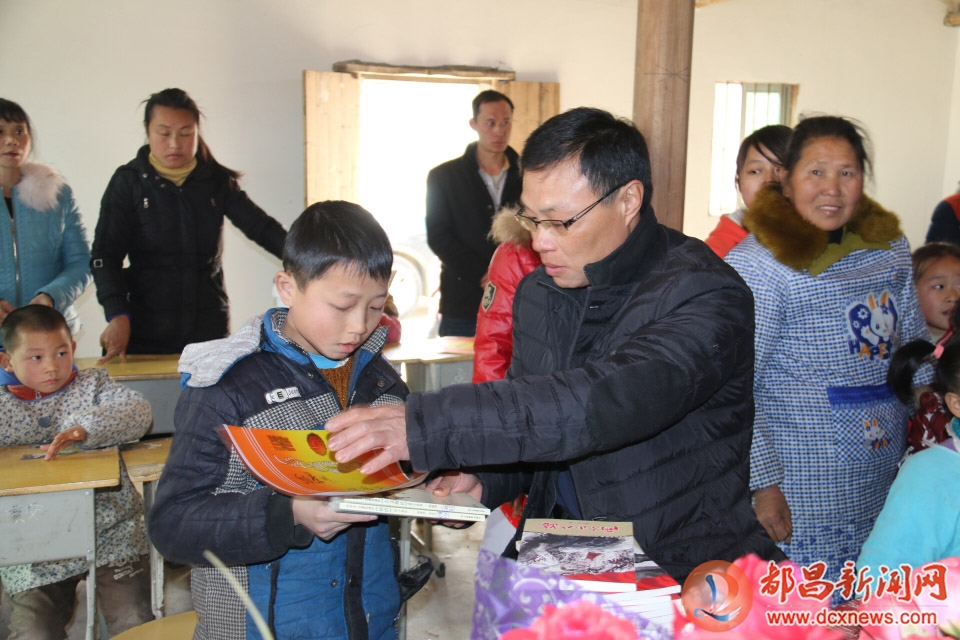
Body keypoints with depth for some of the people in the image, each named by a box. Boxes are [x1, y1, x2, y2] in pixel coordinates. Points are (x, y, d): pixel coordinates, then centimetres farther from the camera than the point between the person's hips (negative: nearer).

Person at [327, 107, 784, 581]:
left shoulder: (705, 296, -17)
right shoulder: (537, 293, 6)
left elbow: (612, 400, -34)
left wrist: (427, 425, -36)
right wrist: (484, 480, -5)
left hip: (683, 579, -5)